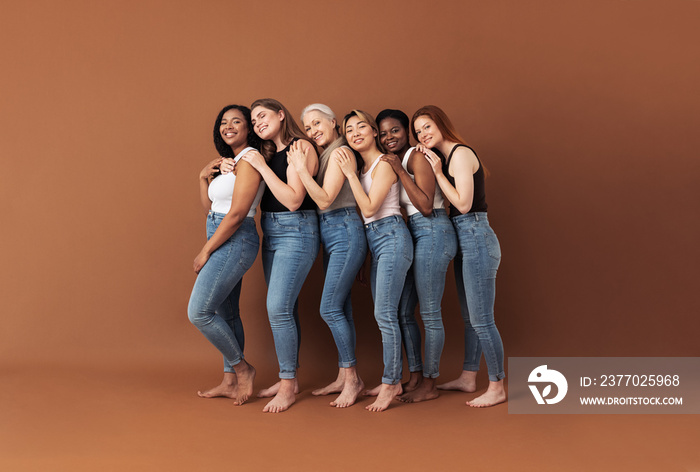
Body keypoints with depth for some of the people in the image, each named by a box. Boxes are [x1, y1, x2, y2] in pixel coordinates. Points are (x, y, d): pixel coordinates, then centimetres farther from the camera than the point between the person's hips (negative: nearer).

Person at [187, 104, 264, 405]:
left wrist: (205, 251, -14)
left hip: (235, 242, -10)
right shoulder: (229, 161, 17)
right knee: (226, 313, 12)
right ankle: (230, 381, 21)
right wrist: (204, 177, 1)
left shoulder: (250, 158, -13)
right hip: (225, 243, 10)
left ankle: (242, 368, 4)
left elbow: (237, 213, -19)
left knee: (198, 312, -11)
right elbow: (209, 205, 17)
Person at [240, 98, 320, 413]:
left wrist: (262, 167, -14)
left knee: (278, 308, -13)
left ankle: (288, 386, -3)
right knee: (285, 307, 11)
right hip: (271, 233, 8)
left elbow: (293, 200, -17)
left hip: (297, 231, -8)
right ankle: (287, 378, 19)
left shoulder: (301, 147, -9)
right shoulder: (268, 153, 15)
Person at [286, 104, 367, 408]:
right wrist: (301, 167, 3)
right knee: (341, 309, 11)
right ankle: (344, 378, 19)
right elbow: (318, 200, 12)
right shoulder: (324, 155, 16)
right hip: (330, 235, 9)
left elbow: (325, 200, -18)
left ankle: (352, 378, 1)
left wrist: (301, 169, -22)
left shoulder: (340, 153, -11)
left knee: (330, 309, -10)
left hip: (345, 232, -9)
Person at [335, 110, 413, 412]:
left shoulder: (384, 164, -6)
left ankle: (389, 384, -4)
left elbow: (369, 208, -14)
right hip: (374, 241, 9)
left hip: (391, 237, -9)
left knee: (385, 313, -12)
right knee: (384, 315, 10)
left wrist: (351, 174, -10)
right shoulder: (362, 168, 18)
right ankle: (394, 380, 18)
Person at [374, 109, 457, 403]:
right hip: (413, 235, 10)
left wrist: (401, 172, -17)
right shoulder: (390, 163, 16)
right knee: (403, 312, 11)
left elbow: (426, 206, -17)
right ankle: (415, 377, 22)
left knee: (430, 313, -3)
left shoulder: (417, 157, -9)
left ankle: (429, 385, 7)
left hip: (432, 233, -9)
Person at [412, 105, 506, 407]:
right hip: (463, 241, 10)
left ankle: (497, 388, 4)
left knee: (481, 320, -5)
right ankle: (468, 378, 28)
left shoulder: (461, 154, -12)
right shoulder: (446, 158, 16)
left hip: (476, 239, -10)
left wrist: (437, 173, -12)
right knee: (470, 317, 17)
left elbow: (463, 203, -18)